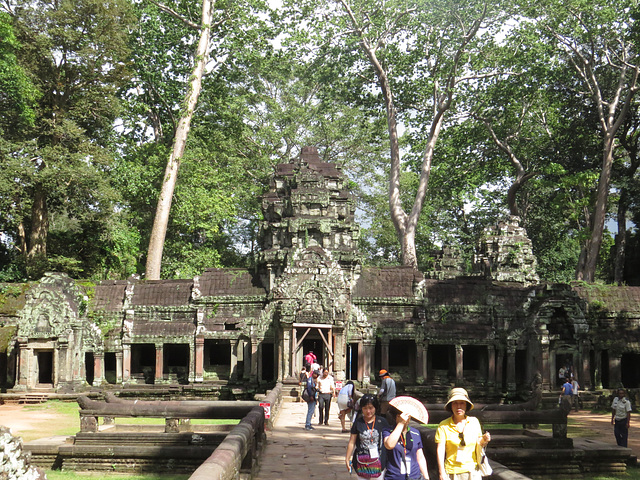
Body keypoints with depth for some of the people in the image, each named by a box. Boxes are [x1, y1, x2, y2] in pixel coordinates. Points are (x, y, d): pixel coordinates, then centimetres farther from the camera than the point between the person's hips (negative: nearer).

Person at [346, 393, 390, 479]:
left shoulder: (382, 422, -1)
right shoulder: (358, 422, 0)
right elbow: (352, 442, 6)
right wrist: (347, 459, 7)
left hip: (379, 462, -1)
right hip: (361, 462, 1)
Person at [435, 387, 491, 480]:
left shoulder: (474, 422, 6)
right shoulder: (444, 426, -4)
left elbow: (478, 444, 15)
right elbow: (440, 450, -7)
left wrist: (484, 440, -7)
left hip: (472, 471, 2)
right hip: (452, 472, -2)